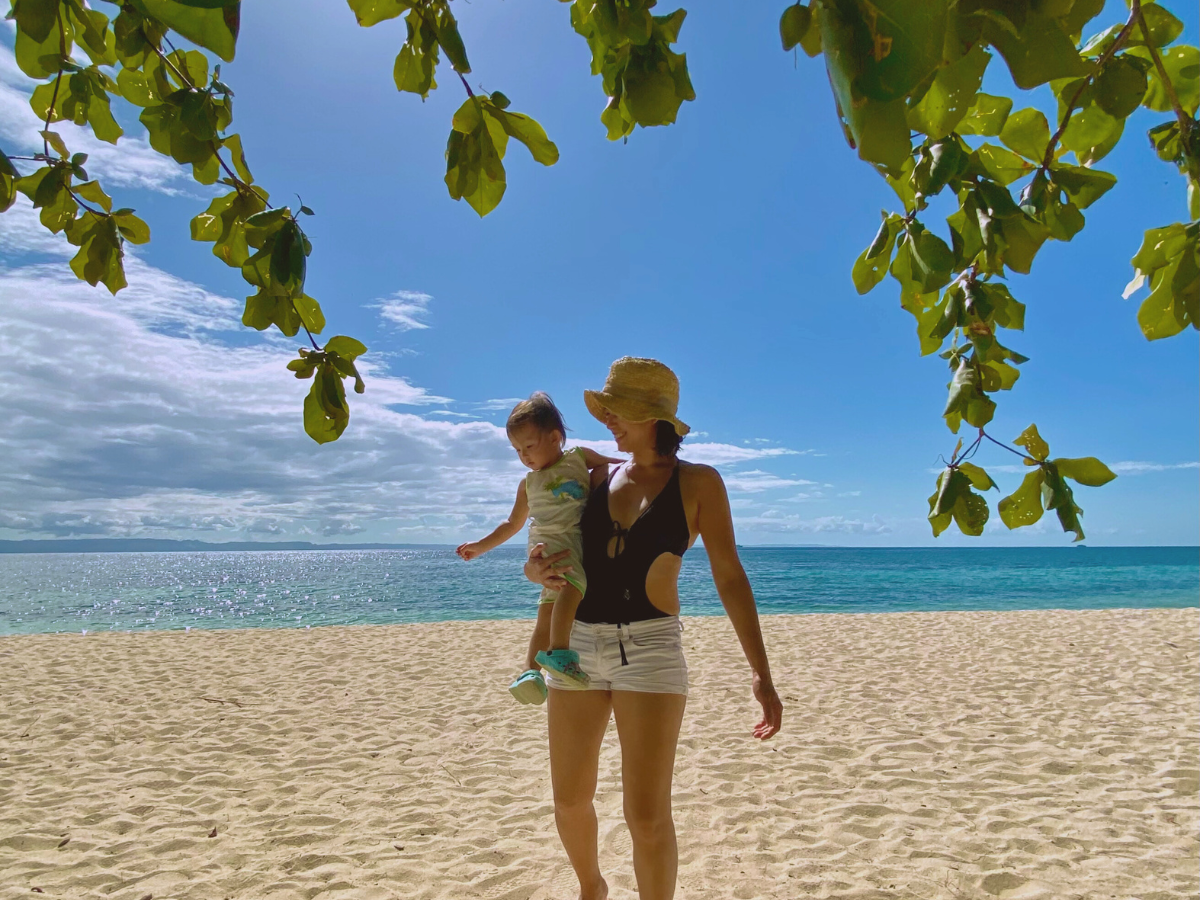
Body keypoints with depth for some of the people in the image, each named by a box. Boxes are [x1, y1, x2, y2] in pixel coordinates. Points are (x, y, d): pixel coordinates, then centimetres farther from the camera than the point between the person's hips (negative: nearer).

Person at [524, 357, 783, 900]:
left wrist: (760, 672, -9)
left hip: (650, 649, -4)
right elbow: (539, 559, 13)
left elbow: (730, 577, -4)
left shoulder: (698, 482, -1)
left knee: (647, 816, -3)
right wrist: (537, 569, -12)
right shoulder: (597, 479, 10)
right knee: (570, 801, 14)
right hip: (578, 646, 4)